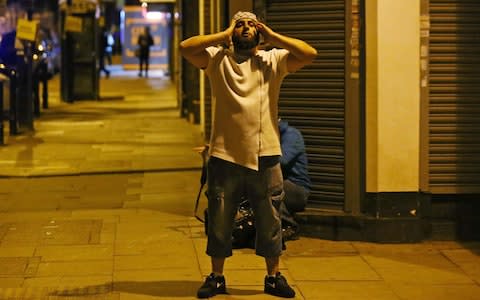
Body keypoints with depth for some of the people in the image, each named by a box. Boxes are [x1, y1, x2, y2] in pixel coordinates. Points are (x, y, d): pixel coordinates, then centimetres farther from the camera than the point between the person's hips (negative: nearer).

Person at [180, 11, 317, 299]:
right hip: (225, 156, 0)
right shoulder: (217, 59, 4)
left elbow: (310, 54, -7)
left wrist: (272, 35, -3)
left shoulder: (273, 60, 6)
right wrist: (224, 35, -3)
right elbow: (185, 47, -10)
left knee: (270, 221, 9)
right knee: (219, 221, 8)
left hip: (265, 156, 0)